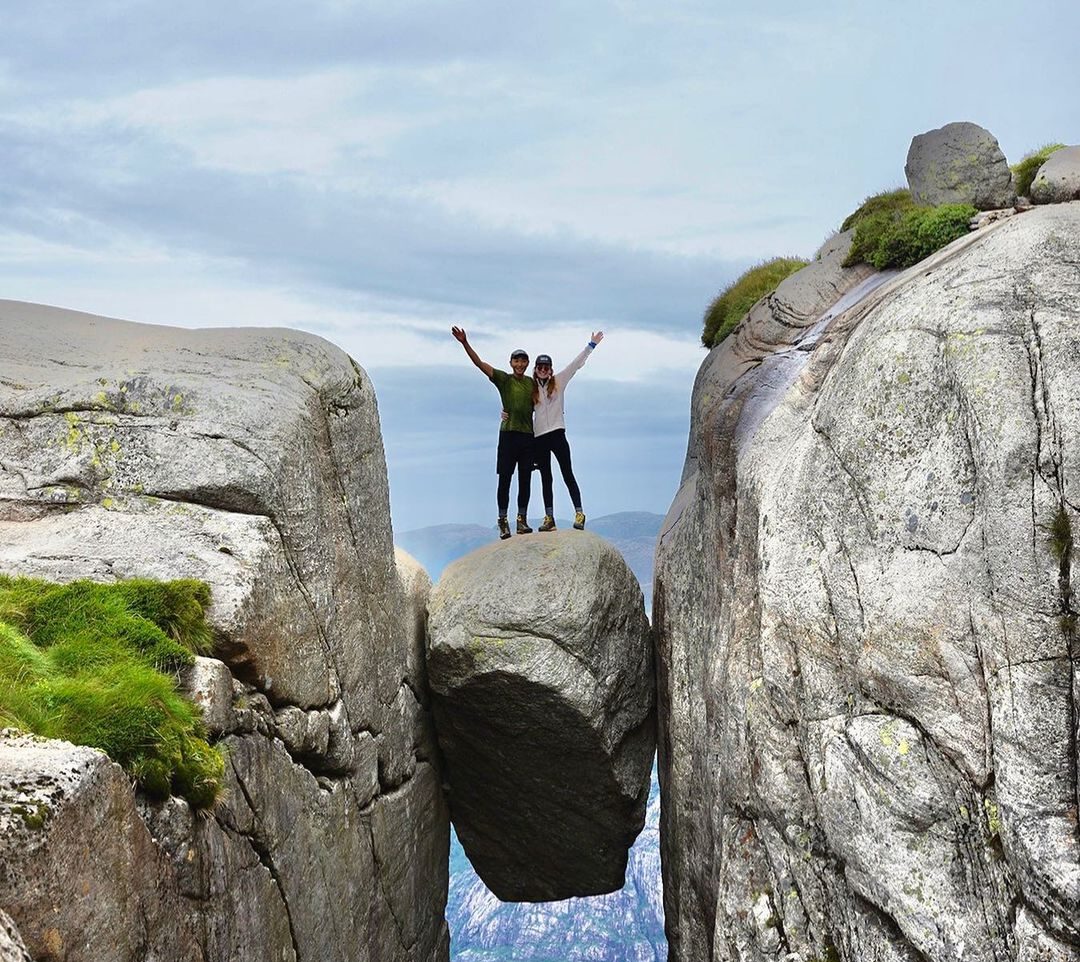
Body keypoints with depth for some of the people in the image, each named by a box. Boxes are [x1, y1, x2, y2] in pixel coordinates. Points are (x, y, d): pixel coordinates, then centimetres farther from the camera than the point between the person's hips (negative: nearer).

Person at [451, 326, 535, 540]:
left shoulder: (532, 382, 12)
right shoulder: (504, 379, -1)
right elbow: (480, 363, -12)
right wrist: (465, 343, -23)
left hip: (528, 435, 4)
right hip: (508, 433, -4)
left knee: (525, 480, 6)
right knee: (505, 479, -2)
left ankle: (522, 520, 14)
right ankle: (503, 522, 3)